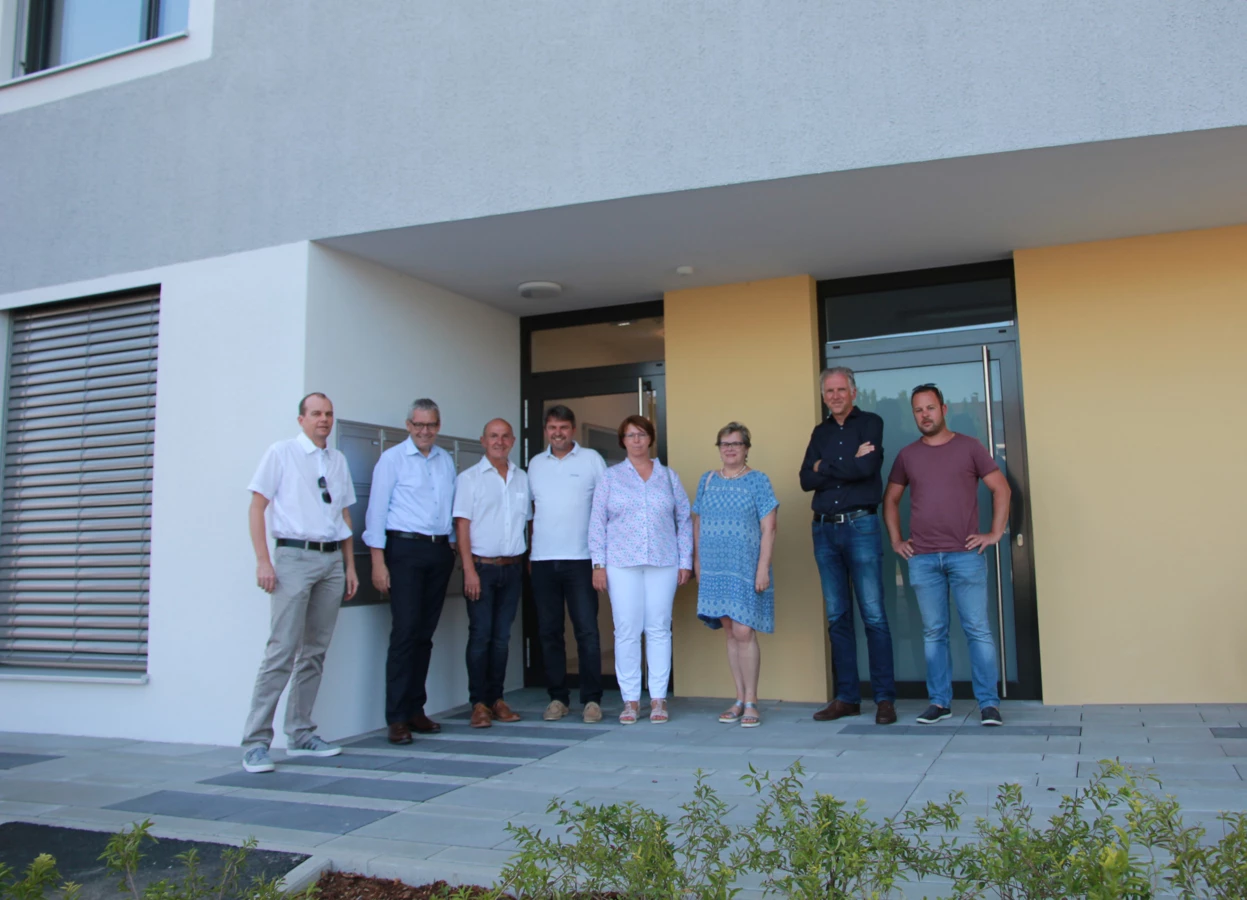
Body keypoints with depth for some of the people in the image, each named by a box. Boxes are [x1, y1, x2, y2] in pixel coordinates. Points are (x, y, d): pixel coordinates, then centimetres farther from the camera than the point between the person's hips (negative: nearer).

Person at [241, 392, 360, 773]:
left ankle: (300, 735, 18)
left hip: (332, 560, 5)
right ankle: (256, 742, -3)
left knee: (315, 651, 9)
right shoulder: (281, 453, 2)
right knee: (283, 649, -11)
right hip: (295, 557, -5)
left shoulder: (338, 461, 16)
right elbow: (257, 506, -2)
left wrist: (350, 566, 15)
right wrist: (263, 561, -11)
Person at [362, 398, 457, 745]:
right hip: (405, 550, -5)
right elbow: (377, 510, -5)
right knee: (405, 632, -9)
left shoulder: (446, 460, 14)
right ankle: (397, 717, -3)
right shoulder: (392, 459, -1)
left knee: (425, 634, 8)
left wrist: (452, 548, 10)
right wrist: (378, 561, -10)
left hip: (440, 551, 5)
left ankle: (415, 708, 17)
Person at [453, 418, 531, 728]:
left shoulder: (522, 479, 12)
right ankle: (478, 703, 3)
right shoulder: (469, 478, 0)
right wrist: (469, 569, -12)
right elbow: (462, 525, -5)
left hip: (512, 567, 4)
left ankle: (496, 699, 15)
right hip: (482, 566, -3)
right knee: (480, 635, -4)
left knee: (502, 636, 7)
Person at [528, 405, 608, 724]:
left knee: (587, 630, -3)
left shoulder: (591, 459, 3)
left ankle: (592, 699, 6)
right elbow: (532, 509, 16)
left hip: (580, 559, -3)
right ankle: (557, 698, 16)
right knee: (549, 631, 7)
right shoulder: (535, 464, 13)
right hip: (543, 560, 3)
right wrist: (528, 553, 9)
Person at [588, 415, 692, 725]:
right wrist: (598, 564, -3)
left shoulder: (669, 476, 11)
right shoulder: (610, 477, 8)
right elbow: (597, 522, 5)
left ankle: (658, 699, 9)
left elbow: (684, 520, 10)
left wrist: (685, 562, 3)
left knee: (659, 630, 1)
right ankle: (630, 699, 7)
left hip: (663, 563, 1)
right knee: (626, 631, -2)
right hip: (621, 563, -1)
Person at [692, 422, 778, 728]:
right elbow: (697, 522, 16)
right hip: (715, 569, 4)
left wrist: (763, 568, -13)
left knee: (744, 632, -8)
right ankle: (740, 699, 16)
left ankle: (751, 702, 3)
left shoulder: (757, 481, -1)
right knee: (730, 633, 8)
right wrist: (697, 560, 10)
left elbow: (768, 528, -6)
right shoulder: (708, 480, 12)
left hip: (746, 569, -4)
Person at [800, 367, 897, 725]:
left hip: (860, 526, -5)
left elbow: (867, 467, -14)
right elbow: (806, 480, 3)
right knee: (837, 617, 7)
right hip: (824, 530, 5)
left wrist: (825, 468, -3)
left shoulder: (870, 423, 3)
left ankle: (885, 698, 2)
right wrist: (848, 465, -7)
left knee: (873, 616, -5)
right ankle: (847, 697, 14)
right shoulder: (820, 433, 16)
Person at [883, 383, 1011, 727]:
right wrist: (896, 540, 9)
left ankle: (989, 704, 4)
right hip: (922, 559, 3)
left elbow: (1001, 488, 3)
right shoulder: (907, 455, 11)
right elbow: (890, 499, 18)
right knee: (933, 633, 6)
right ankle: (939, 702, 14)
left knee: (978, 629, -2)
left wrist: (995, 533, -3)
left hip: (965, 555, -2)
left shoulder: (968, 447, 4)